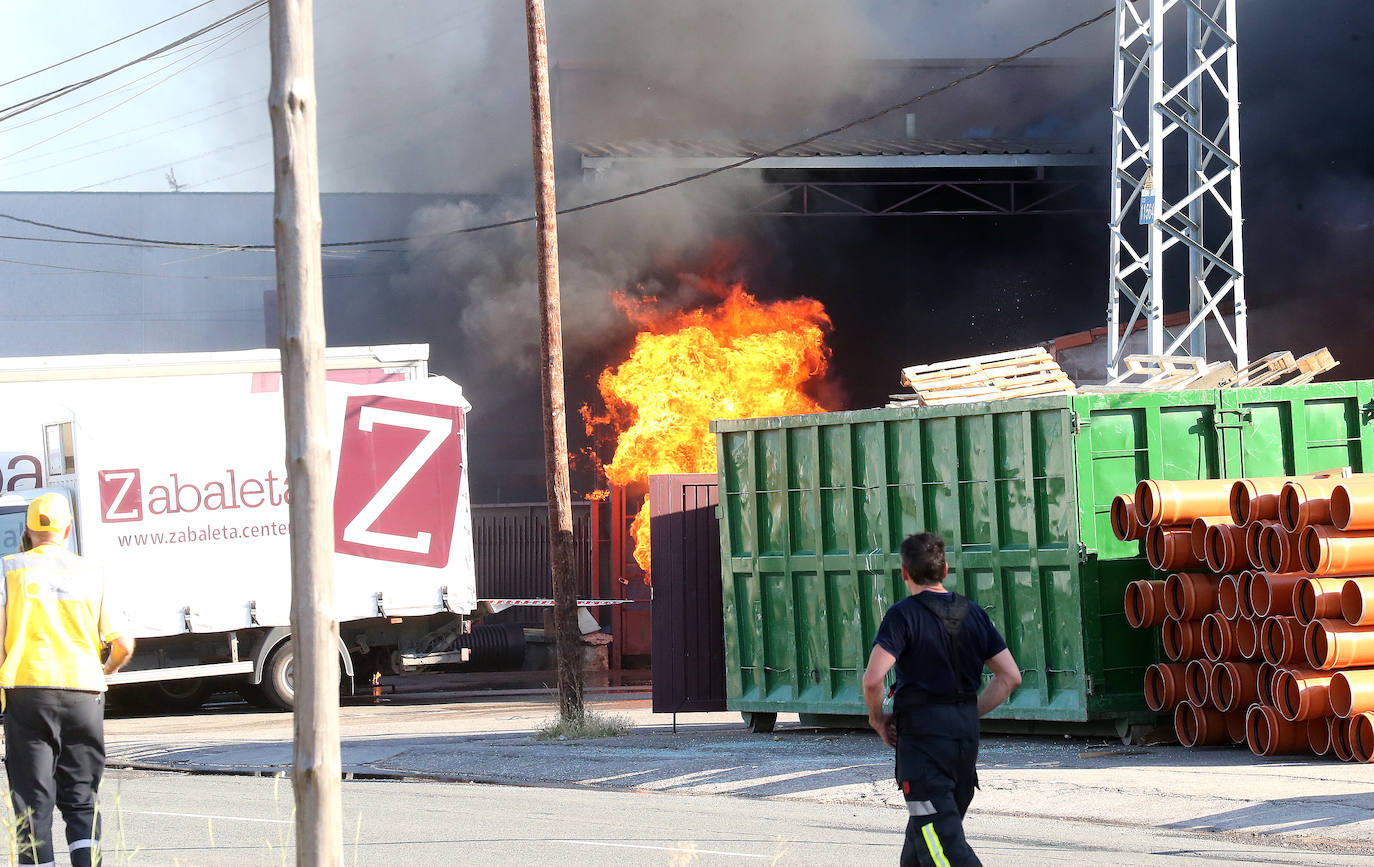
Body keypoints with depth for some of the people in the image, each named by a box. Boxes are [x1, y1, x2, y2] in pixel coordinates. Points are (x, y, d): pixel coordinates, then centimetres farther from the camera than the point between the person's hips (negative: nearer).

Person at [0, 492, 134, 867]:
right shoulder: (92, 573, 8)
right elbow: (123, 645, 6)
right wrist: (107, 669, 27)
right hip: (84, 692, 1)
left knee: (33, 801, 2)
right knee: (81, 801, 9)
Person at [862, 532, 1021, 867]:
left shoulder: (903, 615, -9)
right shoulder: (973, 614, 10)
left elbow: (873, 679, -19)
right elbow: (1010, 677, 10)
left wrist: (878, 719, -1)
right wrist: (970, 713, 16)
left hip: (923, 732, -7)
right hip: (966, 733, 7)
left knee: (937, 832, -11)